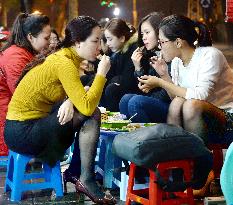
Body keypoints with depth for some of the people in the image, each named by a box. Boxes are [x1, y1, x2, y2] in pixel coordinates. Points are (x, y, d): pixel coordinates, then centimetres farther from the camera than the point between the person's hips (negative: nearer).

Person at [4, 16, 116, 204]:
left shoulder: (64, 57, 8)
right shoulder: (64, 63, -20)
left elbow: (80, 98, 8)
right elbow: (87, 107, -27)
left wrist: (70, 102, -14)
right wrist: (101, 74, -18)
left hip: (30, 124, 9)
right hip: (23, 133, -9)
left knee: (90, 113, 6)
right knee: (92, 115, -15)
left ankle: (74, 172, 10)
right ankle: (86, 181, -6)